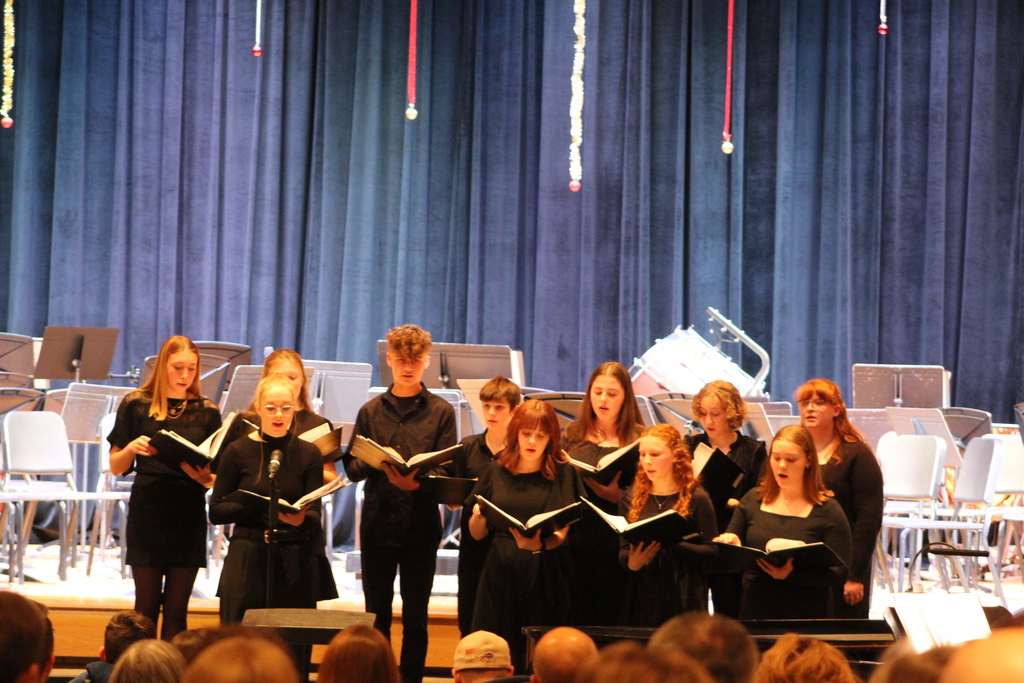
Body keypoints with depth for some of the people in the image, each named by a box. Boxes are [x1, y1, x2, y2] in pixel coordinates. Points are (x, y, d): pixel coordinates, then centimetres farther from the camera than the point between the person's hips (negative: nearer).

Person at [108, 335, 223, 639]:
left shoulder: (207, 412, 6)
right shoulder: (136, 405, 2)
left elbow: (216, 475, 7)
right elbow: (116, 467, 4)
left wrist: (204, 476, -15)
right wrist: (132, 448, -17)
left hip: (189, 516, 1)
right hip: (147, 514, -1)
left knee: (176, 608, 3)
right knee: (146, 605, 1)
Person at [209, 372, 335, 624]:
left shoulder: (309, 453, 6)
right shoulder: (239, 451, 2)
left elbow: (315, 513, 1)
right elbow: (216, 512, 1)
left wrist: (301, 519, -22)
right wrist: (255, 505, -16)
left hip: (296, 564, 1)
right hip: (248, 559, -1)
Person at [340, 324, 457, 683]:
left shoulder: (441, 412, 3)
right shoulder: (371, 411, 10)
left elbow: (445, 470, -5)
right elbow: (351, 467, 5)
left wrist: (416, 482, -26)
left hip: (421, 525, -2)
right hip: (377, 523, 2)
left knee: (415, 619, 3)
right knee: (377, 616, 6)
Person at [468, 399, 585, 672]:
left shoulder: (563, 474, 2)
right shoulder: (496, 473, 8)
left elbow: (562, 534, -5)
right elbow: (477, 534, 11)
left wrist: (538, 544, -25)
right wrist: (479, 516, -10)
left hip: (544, 576, -2)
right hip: (500, 571, 2)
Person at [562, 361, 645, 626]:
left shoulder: (639, 438, 2)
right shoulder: (573, 434, 13)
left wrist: (616, 494, -21)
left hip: (615, 543, -3)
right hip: (576, 541, 3)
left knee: (610, 620, -1)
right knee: (578, 617, 3)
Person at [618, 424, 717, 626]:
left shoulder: (696, 498, -2)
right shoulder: (631, 499, 9)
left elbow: (711, 551, -6)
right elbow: (622, 551, 8)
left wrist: (671, 542, -20)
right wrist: (631, 562, -15)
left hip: (684, 599, -3)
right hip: (642, 597, 3)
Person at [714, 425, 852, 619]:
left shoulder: (828, 512, -4)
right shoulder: (752, 500, 6)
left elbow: (839, 575, -11)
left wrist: (792, 574, -25)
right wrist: (731, 547, -14)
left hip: (807, 618, -2)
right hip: (754, 613, 3)